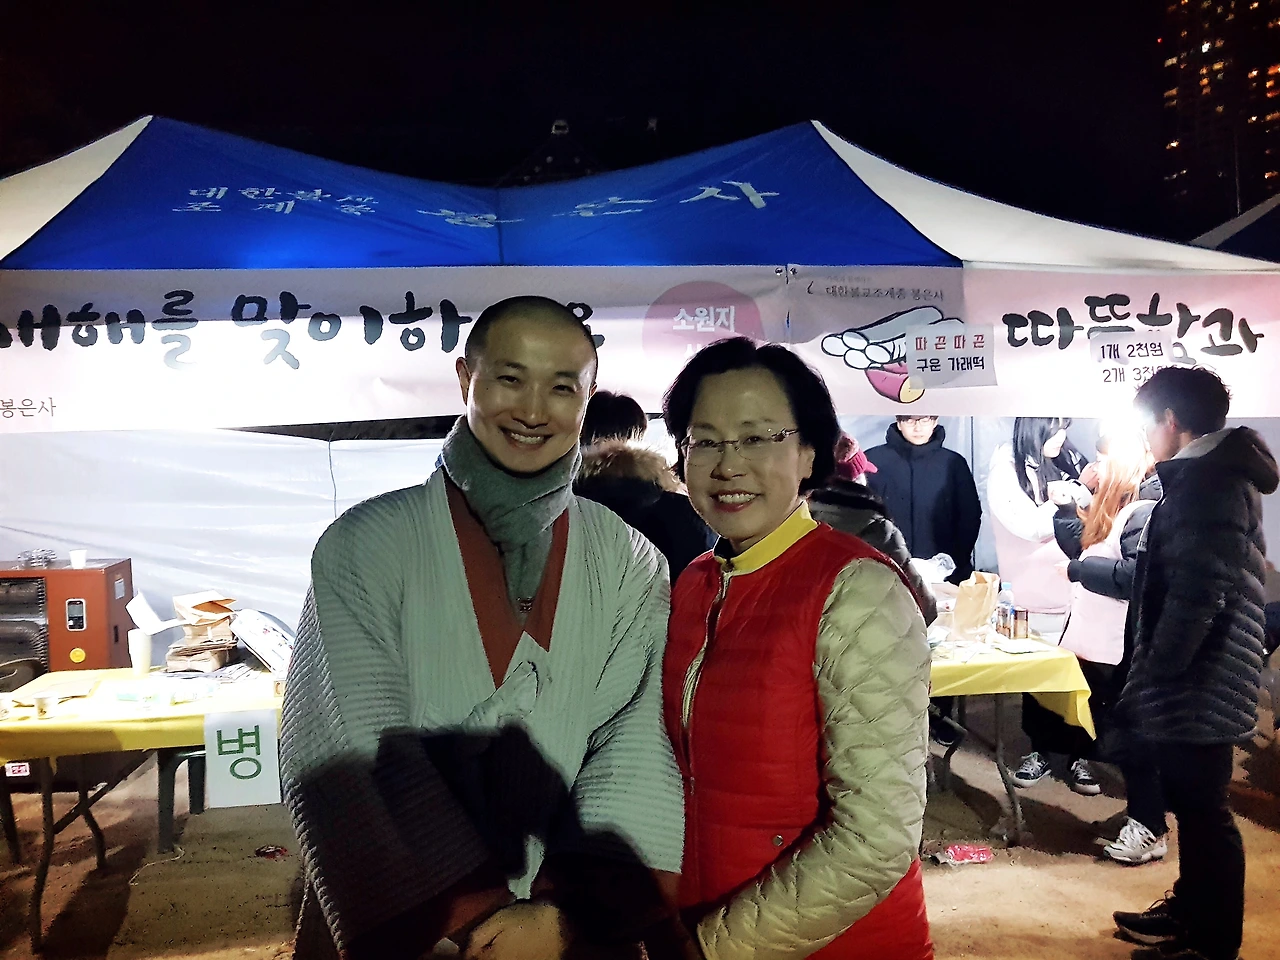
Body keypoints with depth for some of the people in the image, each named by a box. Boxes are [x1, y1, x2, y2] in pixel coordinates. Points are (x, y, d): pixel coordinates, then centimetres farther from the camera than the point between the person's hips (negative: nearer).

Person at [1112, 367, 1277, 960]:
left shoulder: (1211, 483, -19)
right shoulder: (1207, 476, 13)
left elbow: (1198, 595, -25)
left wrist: (1154, 676, -19)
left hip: (1198, 684, -10)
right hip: (1192, 680, 10)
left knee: (1204, 810, 2)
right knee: (1192, 804, 20)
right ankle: (1191, 907, 34)